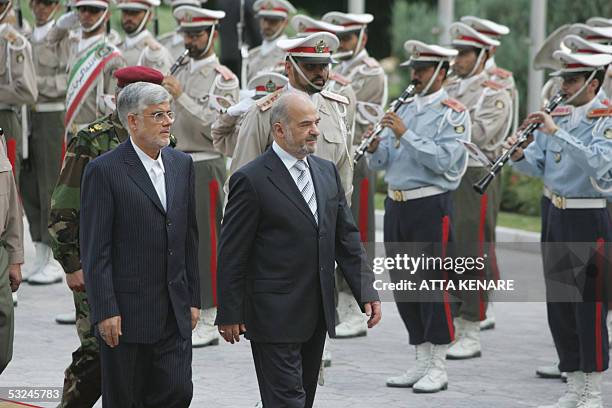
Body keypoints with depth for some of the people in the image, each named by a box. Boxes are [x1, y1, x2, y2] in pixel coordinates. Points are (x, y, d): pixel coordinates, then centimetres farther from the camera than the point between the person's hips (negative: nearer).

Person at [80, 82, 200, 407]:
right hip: (127, 312, -5)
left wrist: (192, 298, 12)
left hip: (175, 313, 5)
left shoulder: (182, 164, 10)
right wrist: (105, 311, -15)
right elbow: (95, 249, -11)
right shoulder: (104, 170, -9)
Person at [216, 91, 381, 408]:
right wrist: (229, 314, -9)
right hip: (275, 317, -7)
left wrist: (366, 292, 3)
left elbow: (346, 237, 12)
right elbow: (232, 254, -9)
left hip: (317, 314, 7)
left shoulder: (327, 171, 11)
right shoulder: (251, 180, -11)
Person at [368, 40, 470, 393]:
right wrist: (376, 145, -9)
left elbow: (443, 160, -20)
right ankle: (423, 361, 19)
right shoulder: (405, 110, 16)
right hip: (396, 204, 7)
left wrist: (405, 134, -21)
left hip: (431, 205, -7)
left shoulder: (453, 113, -6)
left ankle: (438, 368, 1)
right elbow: (379, 162, 13)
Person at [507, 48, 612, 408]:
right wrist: (520, 155, -14)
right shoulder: (555, 115, 9)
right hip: (556, 217, 7)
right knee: (559, 306, 10)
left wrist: (556, 132, -31)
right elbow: (538, 166, 8)